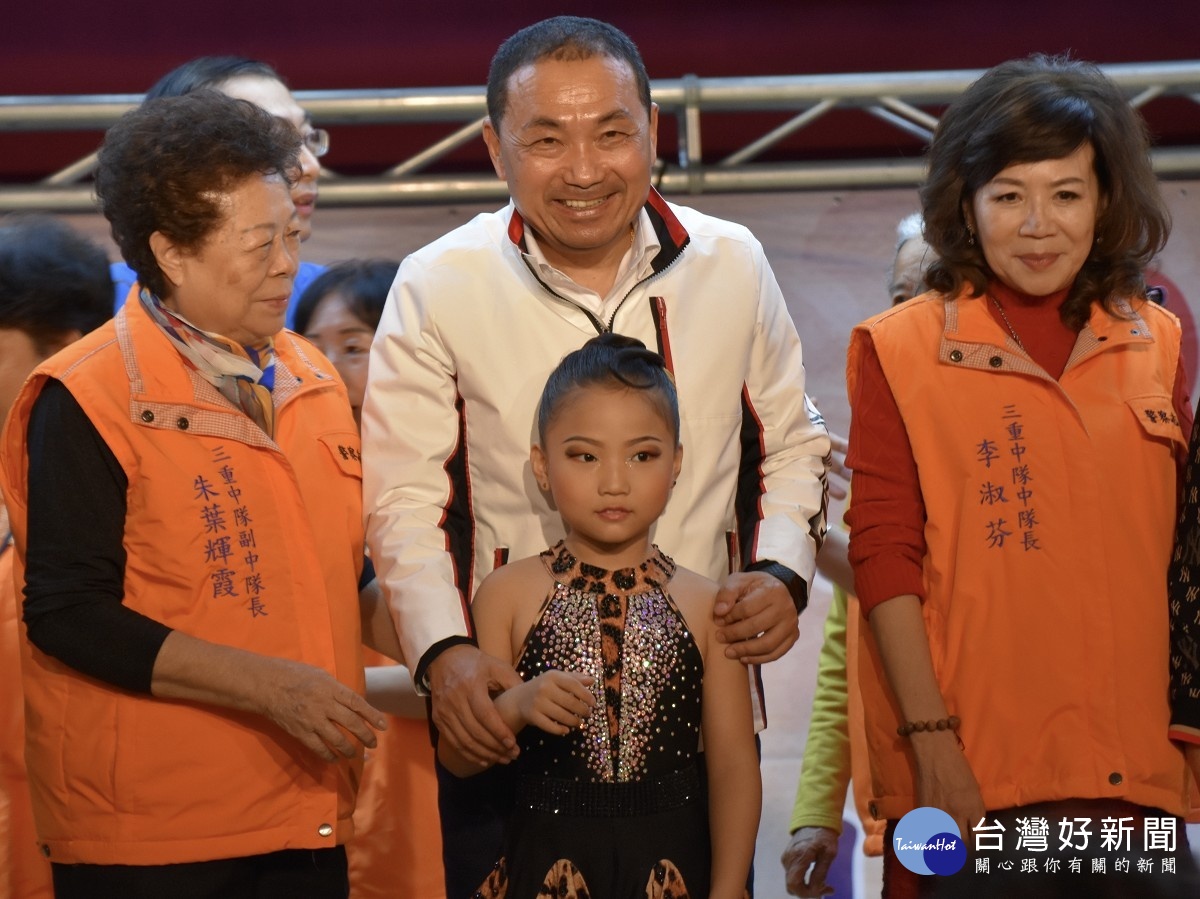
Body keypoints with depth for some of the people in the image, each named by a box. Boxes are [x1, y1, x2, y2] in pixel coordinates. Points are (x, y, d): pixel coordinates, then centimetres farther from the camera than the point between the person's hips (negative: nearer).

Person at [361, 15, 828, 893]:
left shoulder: (734, 264, 2)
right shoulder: (436, 288, -6)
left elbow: (790, 445, 14)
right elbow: (406, 499, -5)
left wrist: (782, 572, -3)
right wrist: (444, 651, -19)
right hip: (509, 710, -2)